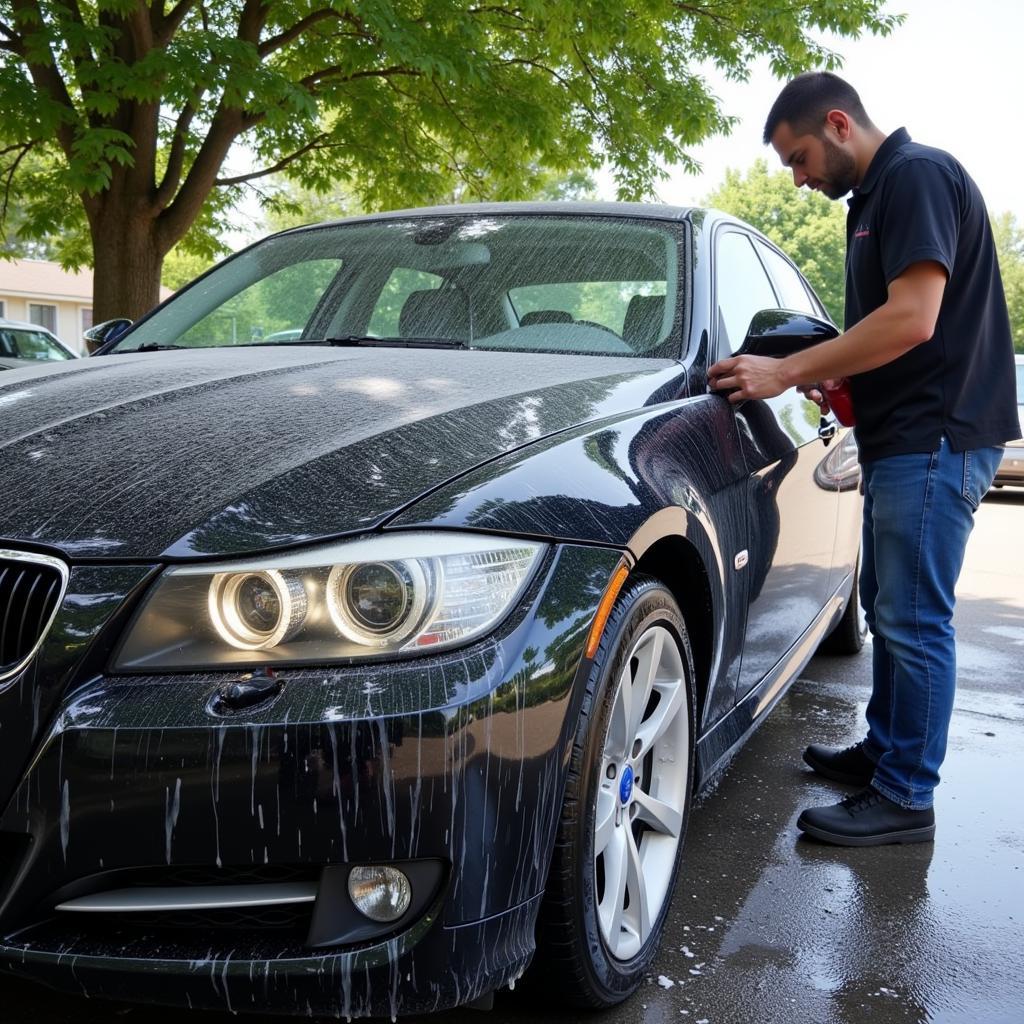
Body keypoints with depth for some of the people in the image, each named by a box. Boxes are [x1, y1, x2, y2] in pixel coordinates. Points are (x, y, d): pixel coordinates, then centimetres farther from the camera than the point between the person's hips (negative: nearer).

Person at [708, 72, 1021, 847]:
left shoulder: (917, 176, -13)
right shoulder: (879, 195, 18)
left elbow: (913, 319, -24)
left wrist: (787, 370, -20)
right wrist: (836, 377, 8)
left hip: (935, 438, -10)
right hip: (900, 436, 10)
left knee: (913, 619, -5)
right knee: (887, 607, 17)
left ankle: (905, 798, 4)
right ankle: (883, 749, 30)